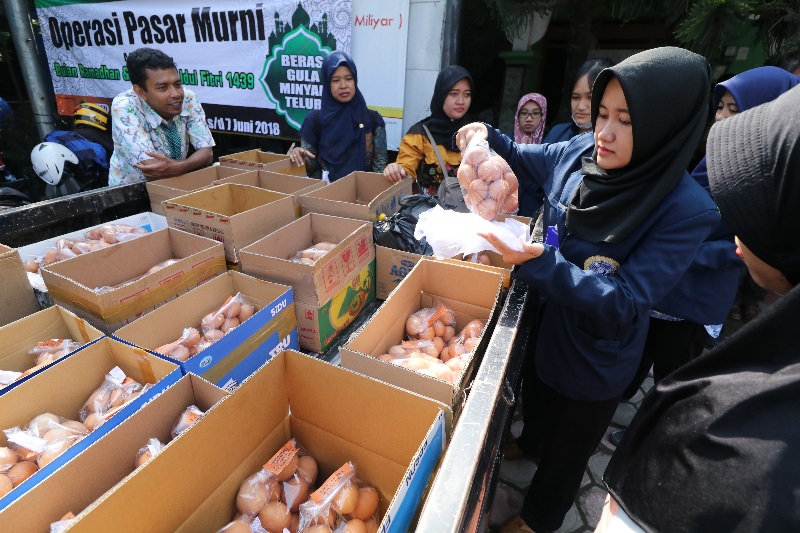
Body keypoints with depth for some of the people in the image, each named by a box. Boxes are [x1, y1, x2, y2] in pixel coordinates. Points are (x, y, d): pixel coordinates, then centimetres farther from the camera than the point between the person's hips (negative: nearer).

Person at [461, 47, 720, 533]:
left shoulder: (686, 211, -27)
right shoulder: (580, 154, -14)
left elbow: (624, 306, -30)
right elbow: (520, 158, 4)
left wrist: (540, 263, -42)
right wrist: (485, 136, -16)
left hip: (594, 361, -4)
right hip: (544, 325, 5)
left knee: (567, 449, 23)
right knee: (535, 404, 33)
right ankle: (531, 445, 69)